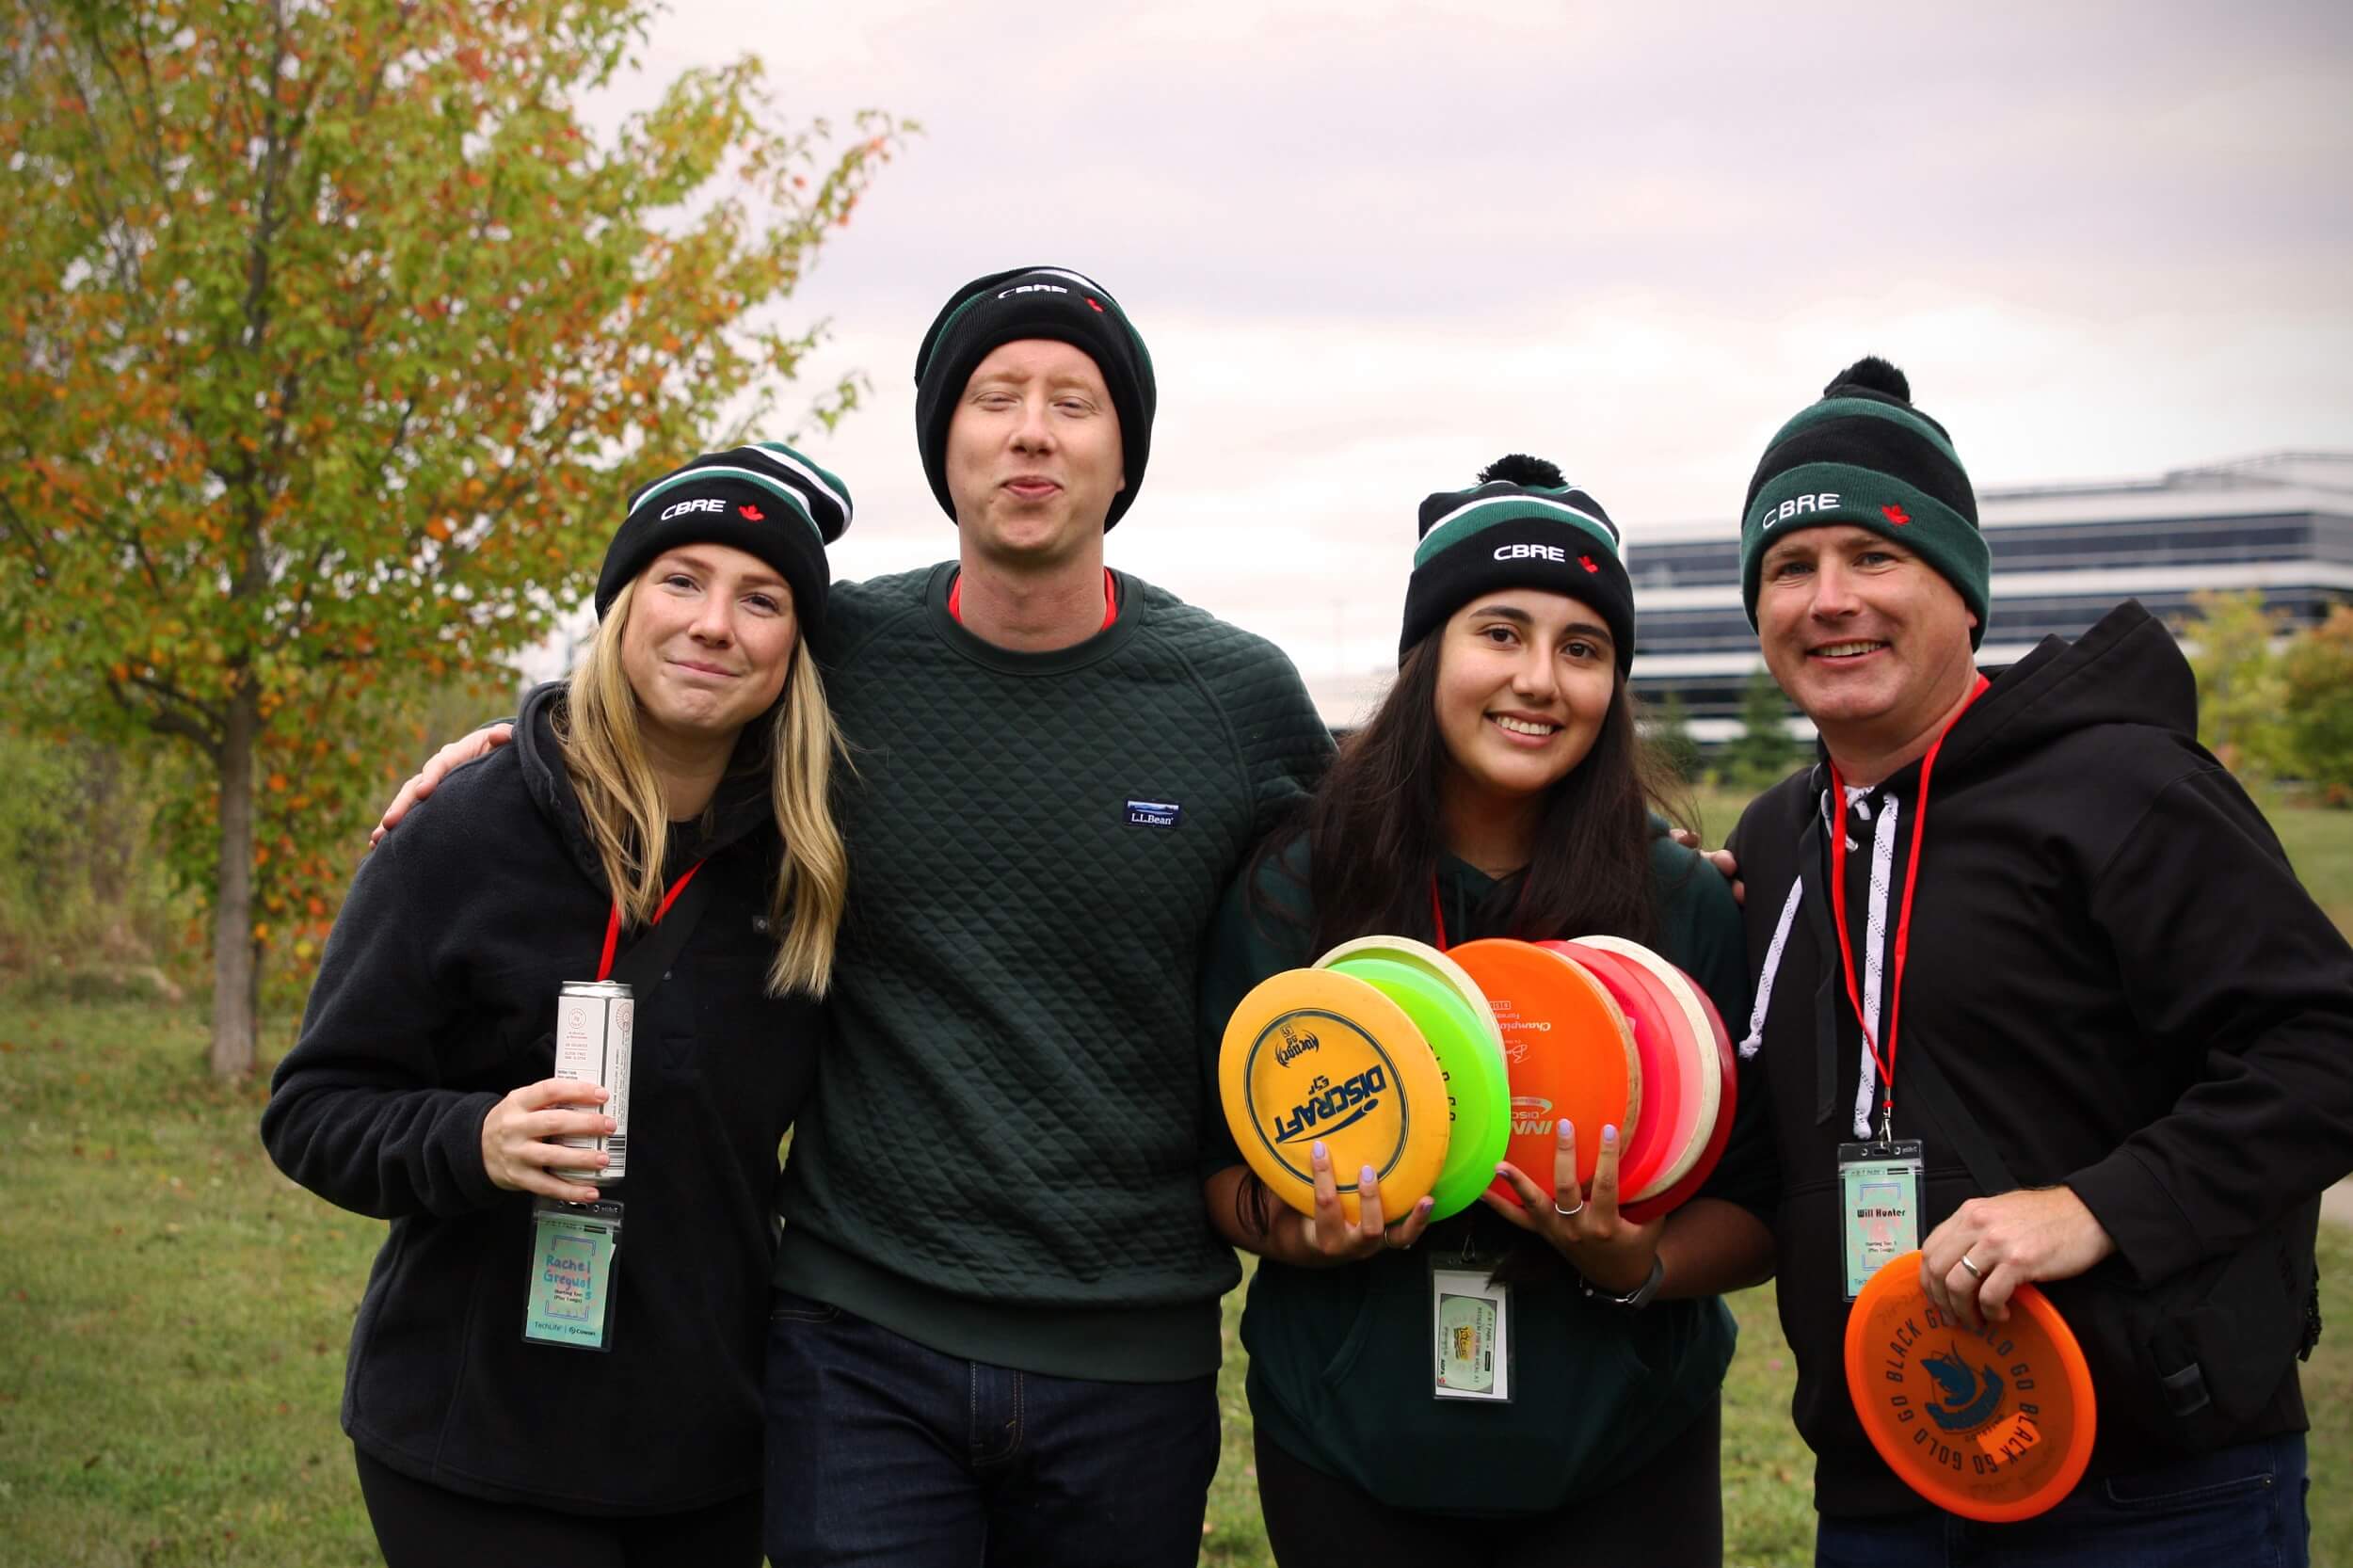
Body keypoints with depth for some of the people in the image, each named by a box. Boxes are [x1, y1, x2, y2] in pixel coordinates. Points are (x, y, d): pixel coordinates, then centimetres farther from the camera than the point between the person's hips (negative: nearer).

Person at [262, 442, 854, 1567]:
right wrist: (470, 1143, -24)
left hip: (709, 1440, 4)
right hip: (479, 1449, -4)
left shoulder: (806, 862, 0)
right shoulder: (465, 837, -10)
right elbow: (312, 1112, -7)